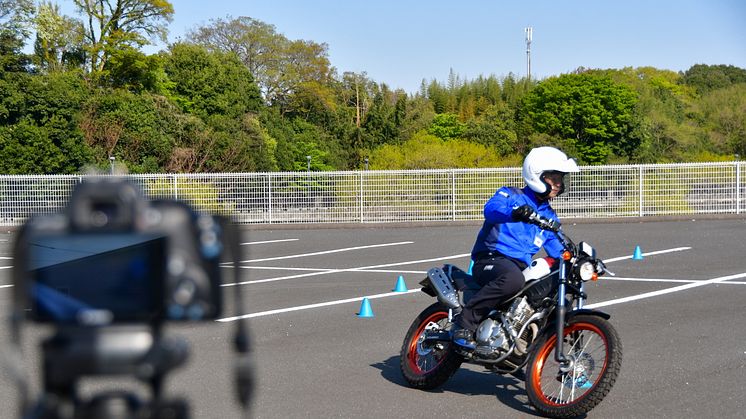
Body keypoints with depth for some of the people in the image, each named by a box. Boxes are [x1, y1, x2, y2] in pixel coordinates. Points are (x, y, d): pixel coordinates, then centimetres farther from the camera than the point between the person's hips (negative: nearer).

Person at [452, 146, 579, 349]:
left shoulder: (549, 216, 23)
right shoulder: (510, 195, 3)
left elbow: (558, 251, 22)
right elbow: (492, 208, -21)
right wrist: (514, 213, -43)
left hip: (522, 268, 7)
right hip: (491, 259, -7)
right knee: (513, 279, -41)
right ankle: (464, 321, -32)